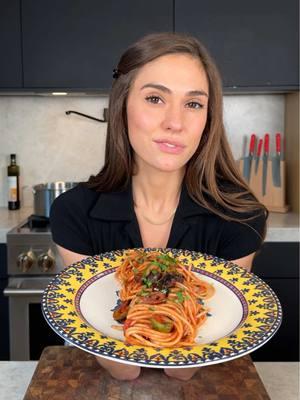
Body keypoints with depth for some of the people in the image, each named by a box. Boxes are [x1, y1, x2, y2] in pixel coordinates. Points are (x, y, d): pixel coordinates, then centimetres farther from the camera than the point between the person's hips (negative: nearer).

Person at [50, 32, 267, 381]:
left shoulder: (239, 215, -18)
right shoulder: (73, 212, -18)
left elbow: (183, 369, -14)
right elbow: (123, 370, -15)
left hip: (198, 383, 1)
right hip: (110, 383, -1)